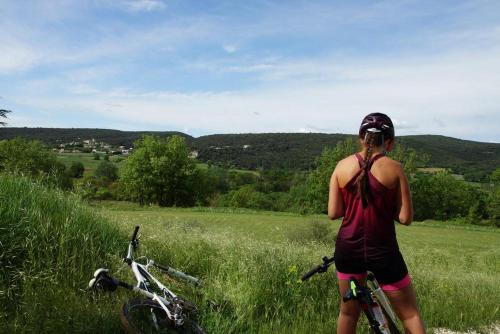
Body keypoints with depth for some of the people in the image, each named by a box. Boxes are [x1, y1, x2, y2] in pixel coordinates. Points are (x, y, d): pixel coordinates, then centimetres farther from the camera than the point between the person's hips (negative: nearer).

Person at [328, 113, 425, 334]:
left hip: (348, 249, 3)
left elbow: (333, 213, -2)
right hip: (383, 251, -3)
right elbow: (405, 218, -7)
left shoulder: (342, 166, -2)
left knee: (348, 311, 21)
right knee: (410, 314, 14)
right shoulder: (394, 168, -8)